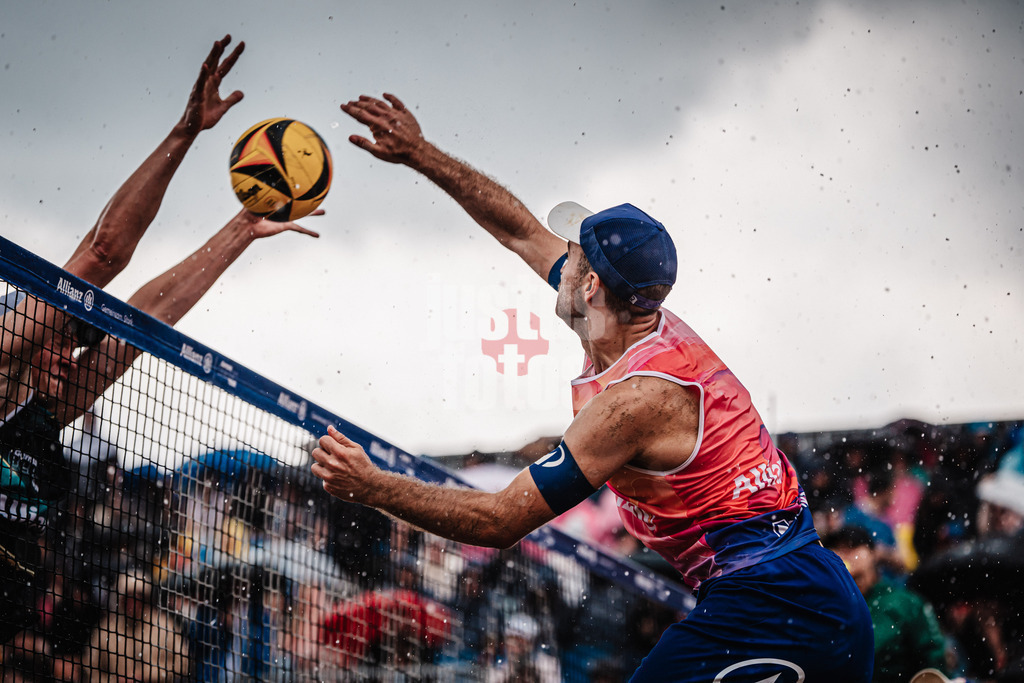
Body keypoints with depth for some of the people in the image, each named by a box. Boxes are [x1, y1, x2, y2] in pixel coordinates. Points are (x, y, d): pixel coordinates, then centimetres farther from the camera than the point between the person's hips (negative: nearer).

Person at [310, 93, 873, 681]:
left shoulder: (635, 400, -17)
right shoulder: (654, 324, 9)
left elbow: (502, 522, -13)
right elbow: (522, 231, 20)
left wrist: (372, 486, -4)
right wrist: (420, 155, 22)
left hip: (766, 607, -10)